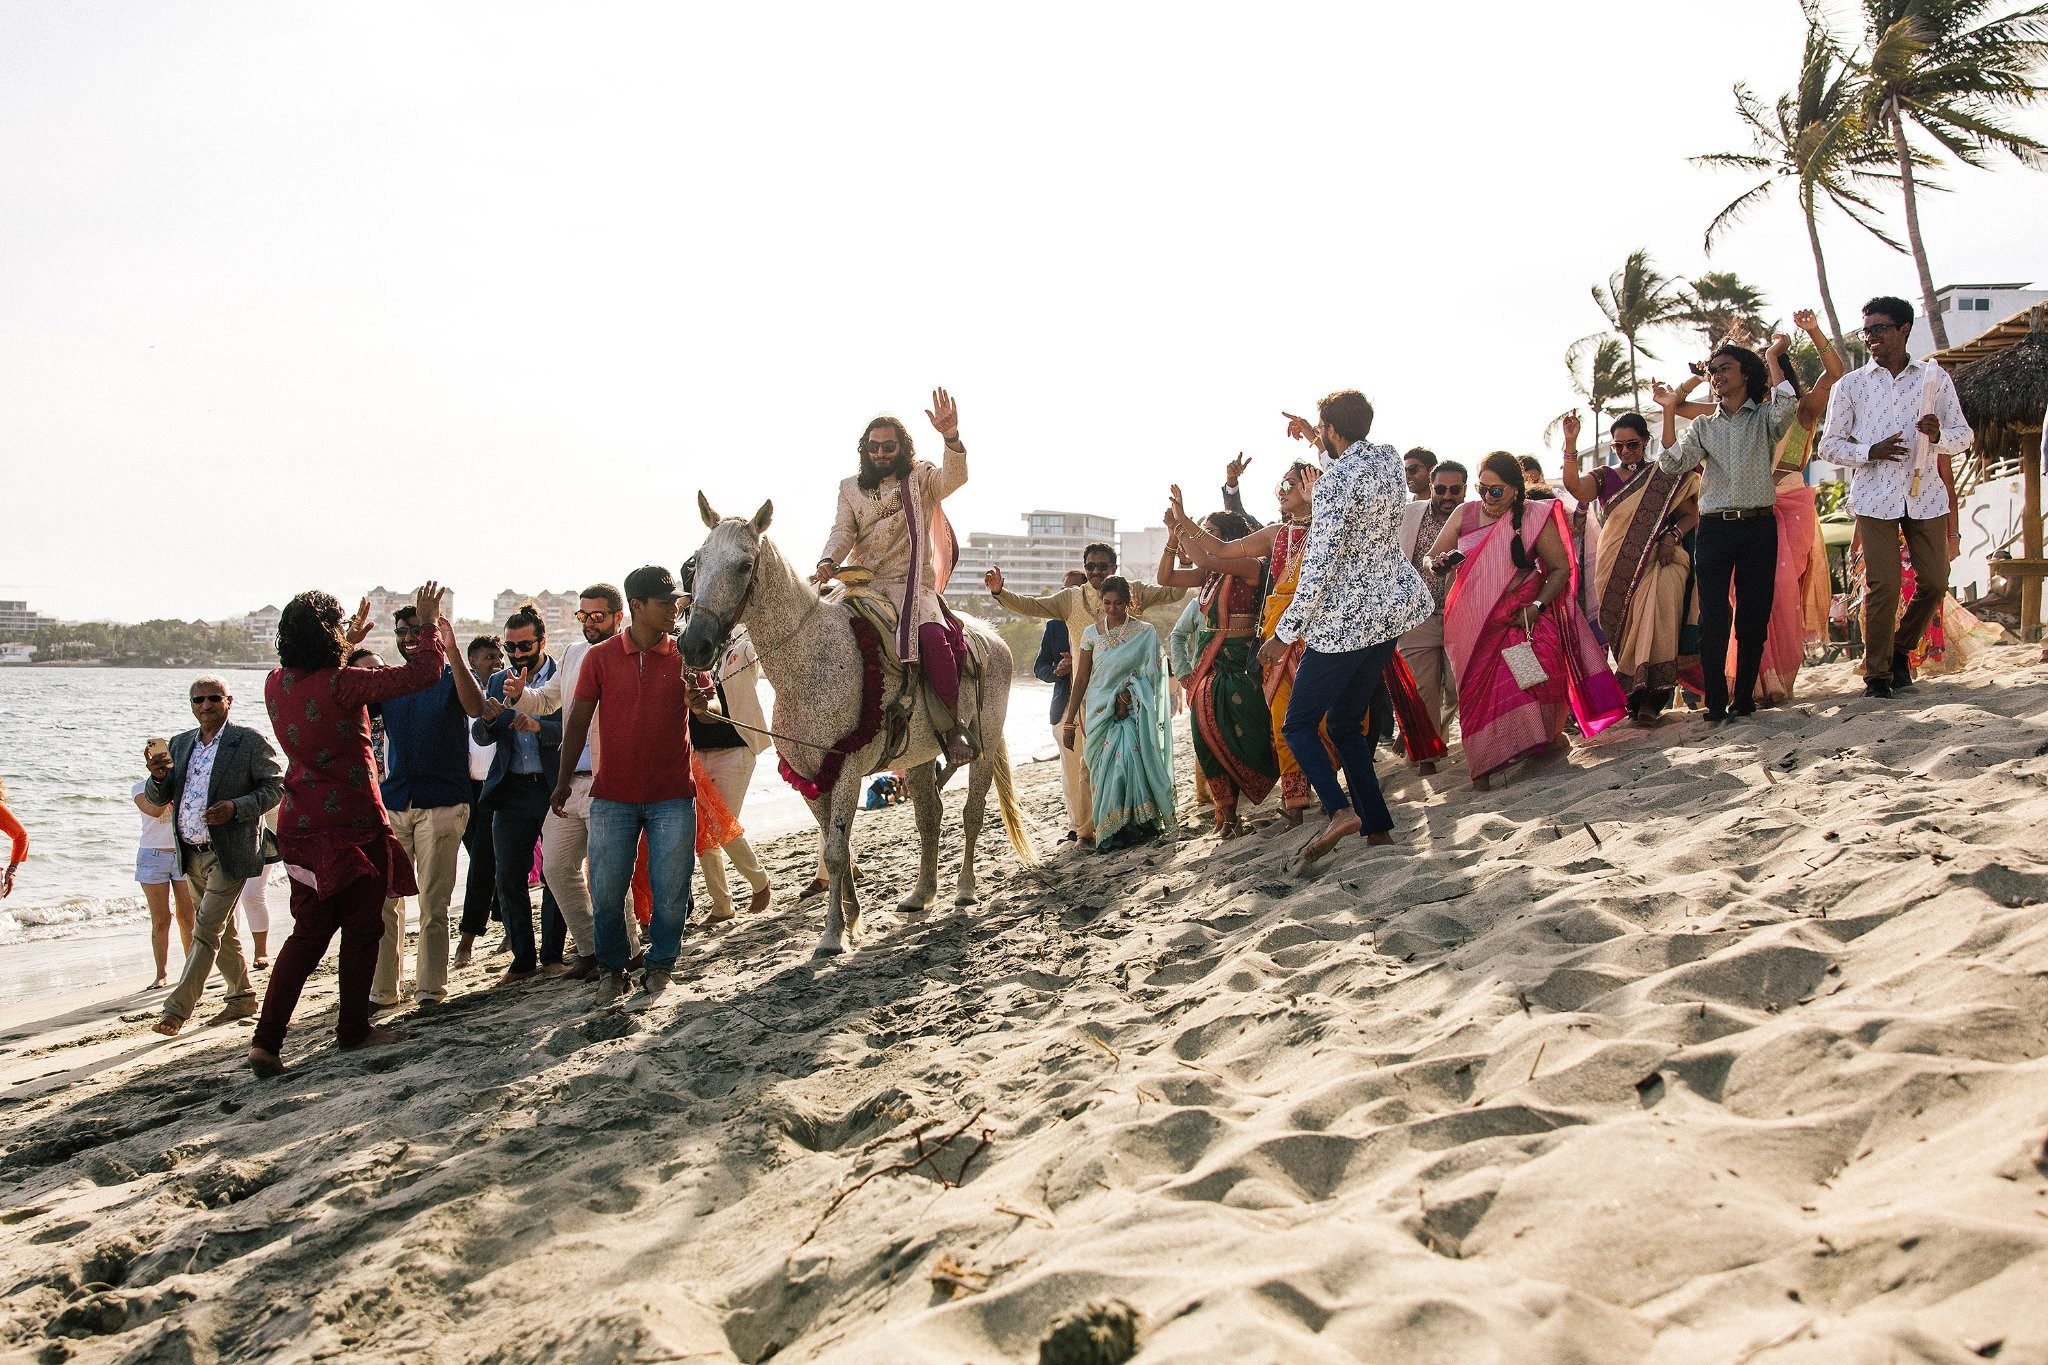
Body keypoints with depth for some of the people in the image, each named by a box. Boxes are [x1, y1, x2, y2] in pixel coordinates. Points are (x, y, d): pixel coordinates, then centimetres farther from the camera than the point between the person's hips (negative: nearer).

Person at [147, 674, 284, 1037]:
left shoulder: (250, 741, -6)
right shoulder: (180, 744, 11)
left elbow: (274, 787, -8)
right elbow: (156, 799, 11)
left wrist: (235, 808, -22)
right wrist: (158, 776, -11)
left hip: (229, 854, -7)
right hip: (192, 855, 7)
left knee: (206, 930, -9)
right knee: (223, 931, 16)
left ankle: (178, 1008, -7)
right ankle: (242, 997, 29)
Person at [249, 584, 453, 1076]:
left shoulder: (277, 683, 1)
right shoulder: (343, 685, -19)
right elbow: (423, 672, -17)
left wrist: (349, 644, 33)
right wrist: (429, 621, -2)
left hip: (301, 825, 7)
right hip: (352, 823, -6)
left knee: (309, 932, 11)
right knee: (361, 928, 10)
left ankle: (267, 1039, 3)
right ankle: (353, 1030, 20)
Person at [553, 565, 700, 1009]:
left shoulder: (684, 655, 3)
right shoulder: (600, 657, 1)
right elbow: (578, 720, 4)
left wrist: (699, 695, -27)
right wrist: (564, 779, 0)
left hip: (672, 796, 0)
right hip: (613, 795, 0)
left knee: (670, 891, 3)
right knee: (606, 892, 4)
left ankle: (660, 967, 20)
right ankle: (611, 968, 22)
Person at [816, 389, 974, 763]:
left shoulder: (921, 478, 9)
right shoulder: (851, 489, 19)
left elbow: (954, 478, -11)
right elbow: (843, 531, 6)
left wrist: (951, 438, -32)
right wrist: (828, 561, -17)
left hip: (911, 584, -4)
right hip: (863, 584, 4)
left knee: (933, 636, -32)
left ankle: (954, 725, -20)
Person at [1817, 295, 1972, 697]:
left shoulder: (1935, 377, 9)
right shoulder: (1851, 385, 8)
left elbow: (1964, 435, 9)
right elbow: (1829, 444, 6)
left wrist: (1938, 434, -14)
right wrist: (1870, 452, -12)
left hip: (1926, 494, 2)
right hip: (1874, 496, -2)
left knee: (1934, 581, 1)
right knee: (1883, 584, -9)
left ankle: (1900, 650, 24)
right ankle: (1876, 672, 2)